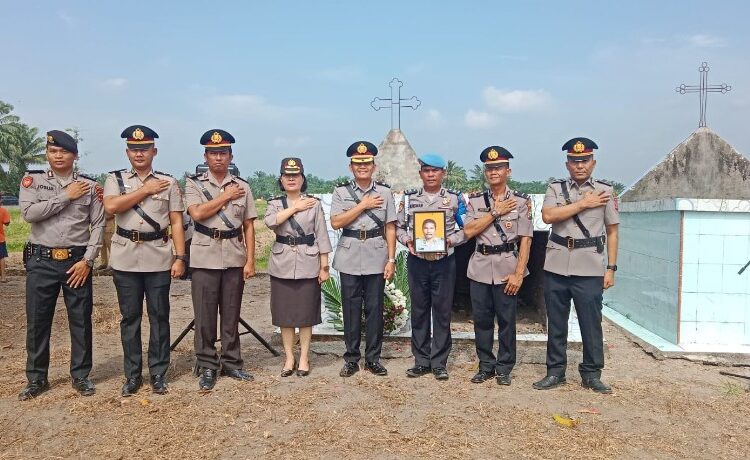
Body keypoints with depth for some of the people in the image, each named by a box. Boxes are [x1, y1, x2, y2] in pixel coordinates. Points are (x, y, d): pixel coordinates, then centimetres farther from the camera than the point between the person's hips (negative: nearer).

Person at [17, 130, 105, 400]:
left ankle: (81, 376, 20)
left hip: (77, 261, 0)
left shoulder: (89, 186, 4)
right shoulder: (33, 180, 5)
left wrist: (87, 260, -8)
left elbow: (98, 225, 0)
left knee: (81, 321, 6)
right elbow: (28, 213, -12)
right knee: (37, 321, 8)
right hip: (41, 261, 0)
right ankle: (37, 378, 23)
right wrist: (66, 196, -12)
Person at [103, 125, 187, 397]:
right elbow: (111, 206, -12)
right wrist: (146, 190, -8)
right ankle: (132, 375, 19)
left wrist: (180, 257, -5)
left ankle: (158, 374, 16)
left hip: (159, 259, -1)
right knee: (129, 317, 8)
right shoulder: (115, 179, 8)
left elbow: (177, 223, 3)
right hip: (125, 259, 1)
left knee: (159, 316, 5)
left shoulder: (168, 182, 6)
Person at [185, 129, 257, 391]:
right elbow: (197, 213, -15)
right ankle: (207, 367, 15)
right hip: (205, 258, -1)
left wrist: (250, 261, -1)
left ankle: (231, 363, 21)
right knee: (205, 315, 4)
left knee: (231, 314, 10)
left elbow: (248, 227, 6)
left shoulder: (242, 186, 7)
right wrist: (226, 197, -7)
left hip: (235, 258, 2)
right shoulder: (194, 184, 3)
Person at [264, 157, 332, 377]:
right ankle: (289, 357, 20)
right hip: (282, 265, 2)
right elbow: (270, 222, -17)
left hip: (308, 265, -2)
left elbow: (322, 236, 0)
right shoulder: (275, 203, 6)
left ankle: (304, 357, 17)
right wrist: (295, 207, -13)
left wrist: (324, 267, -4)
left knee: (306, 314, 4)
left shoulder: (314, 204, 1)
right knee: (284, 314, 6)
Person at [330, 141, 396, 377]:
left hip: (376, 257, 0)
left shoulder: (384, 192, 4)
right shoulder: (341, 192, 4)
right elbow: (336, 223, -7)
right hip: (349, 258, 0)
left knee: (375, 309, 5)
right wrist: (362, 206, -9)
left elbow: (390, 228, 3)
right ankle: (351, 358, 18)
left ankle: (373, 358, 18)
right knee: (351, 309, 6)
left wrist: (391, 260, -2)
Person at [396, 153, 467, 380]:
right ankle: (421, 361, 20)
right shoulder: (408, 198, 6)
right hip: (417, 261, 2)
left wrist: (449, 241, -14)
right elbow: (399, 227, 9)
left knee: (442, 312, 4)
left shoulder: (455, 198, 1)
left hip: (444, 262, -1)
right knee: (419, 311, 8)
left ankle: (439, 362, 15)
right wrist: (407, 241, -10)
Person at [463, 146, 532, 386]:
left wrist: (519, 273, -11)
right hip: (480, 268, 3)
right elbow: (468, 231, -5)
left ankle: (504, 368, 19)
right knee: (481, 319, 8)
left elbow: (525, 240, -4)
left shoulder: (520, 201, -1)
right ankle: (486, 366, 22)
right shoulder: (475, 200, 7)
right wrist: (495, 212, -10)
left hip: (507, 268, -2)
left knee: (506, 320, 5)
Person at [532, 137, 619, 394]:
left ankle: (591, 374, 20)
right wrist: (583, 204, -10)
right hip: (556, 267, 1)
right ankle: (555, 371, 22)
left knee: (591, 323, 4)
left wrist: (611, 268, 2)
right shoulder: (555, 188, 7)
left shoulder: (605, 191, 5)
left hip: (590, 270, -1)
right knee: (556, 322, 10)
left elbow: (612, 232, 7)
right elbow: (548, 216, -12)